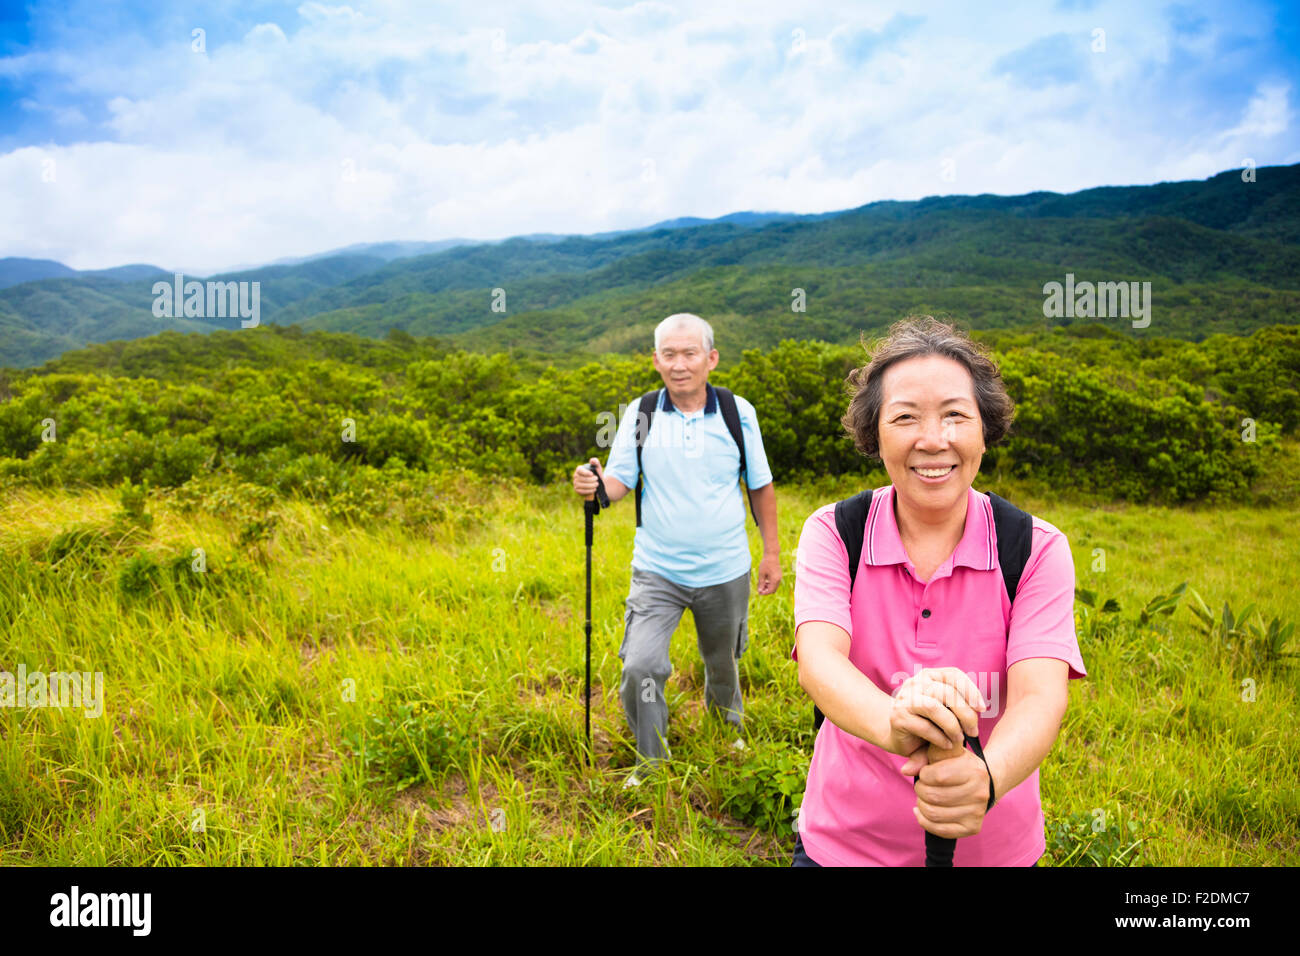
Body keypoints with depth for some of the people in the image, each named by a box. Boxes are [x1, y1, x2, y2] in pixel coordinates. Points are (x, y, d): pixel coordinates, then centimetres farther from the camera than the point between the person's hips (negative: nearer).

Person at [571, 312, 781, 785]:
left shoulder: (739, 413, -4)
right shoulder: (639, 415, -5)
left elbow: (761, 486, 5)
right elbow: (619, 481, -6)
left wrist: (772, 552, 5)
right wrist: (594, 485, -29)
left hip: (725, 572, 1)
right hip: (657, 572, -1)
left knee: (723, 664, 19)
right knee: (639, 667, -13)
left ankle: (728, 725, 52)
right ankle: (651, 758, 13)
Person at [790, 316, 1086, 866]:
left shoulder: (1037, 550, -11)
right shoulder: (832, 533, -12)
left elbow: (1040, 694, -24)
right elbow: (819, 657, -27)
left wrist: (988, 778, -45)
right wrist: (892, 721, -48)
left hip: (992, 845, 1)